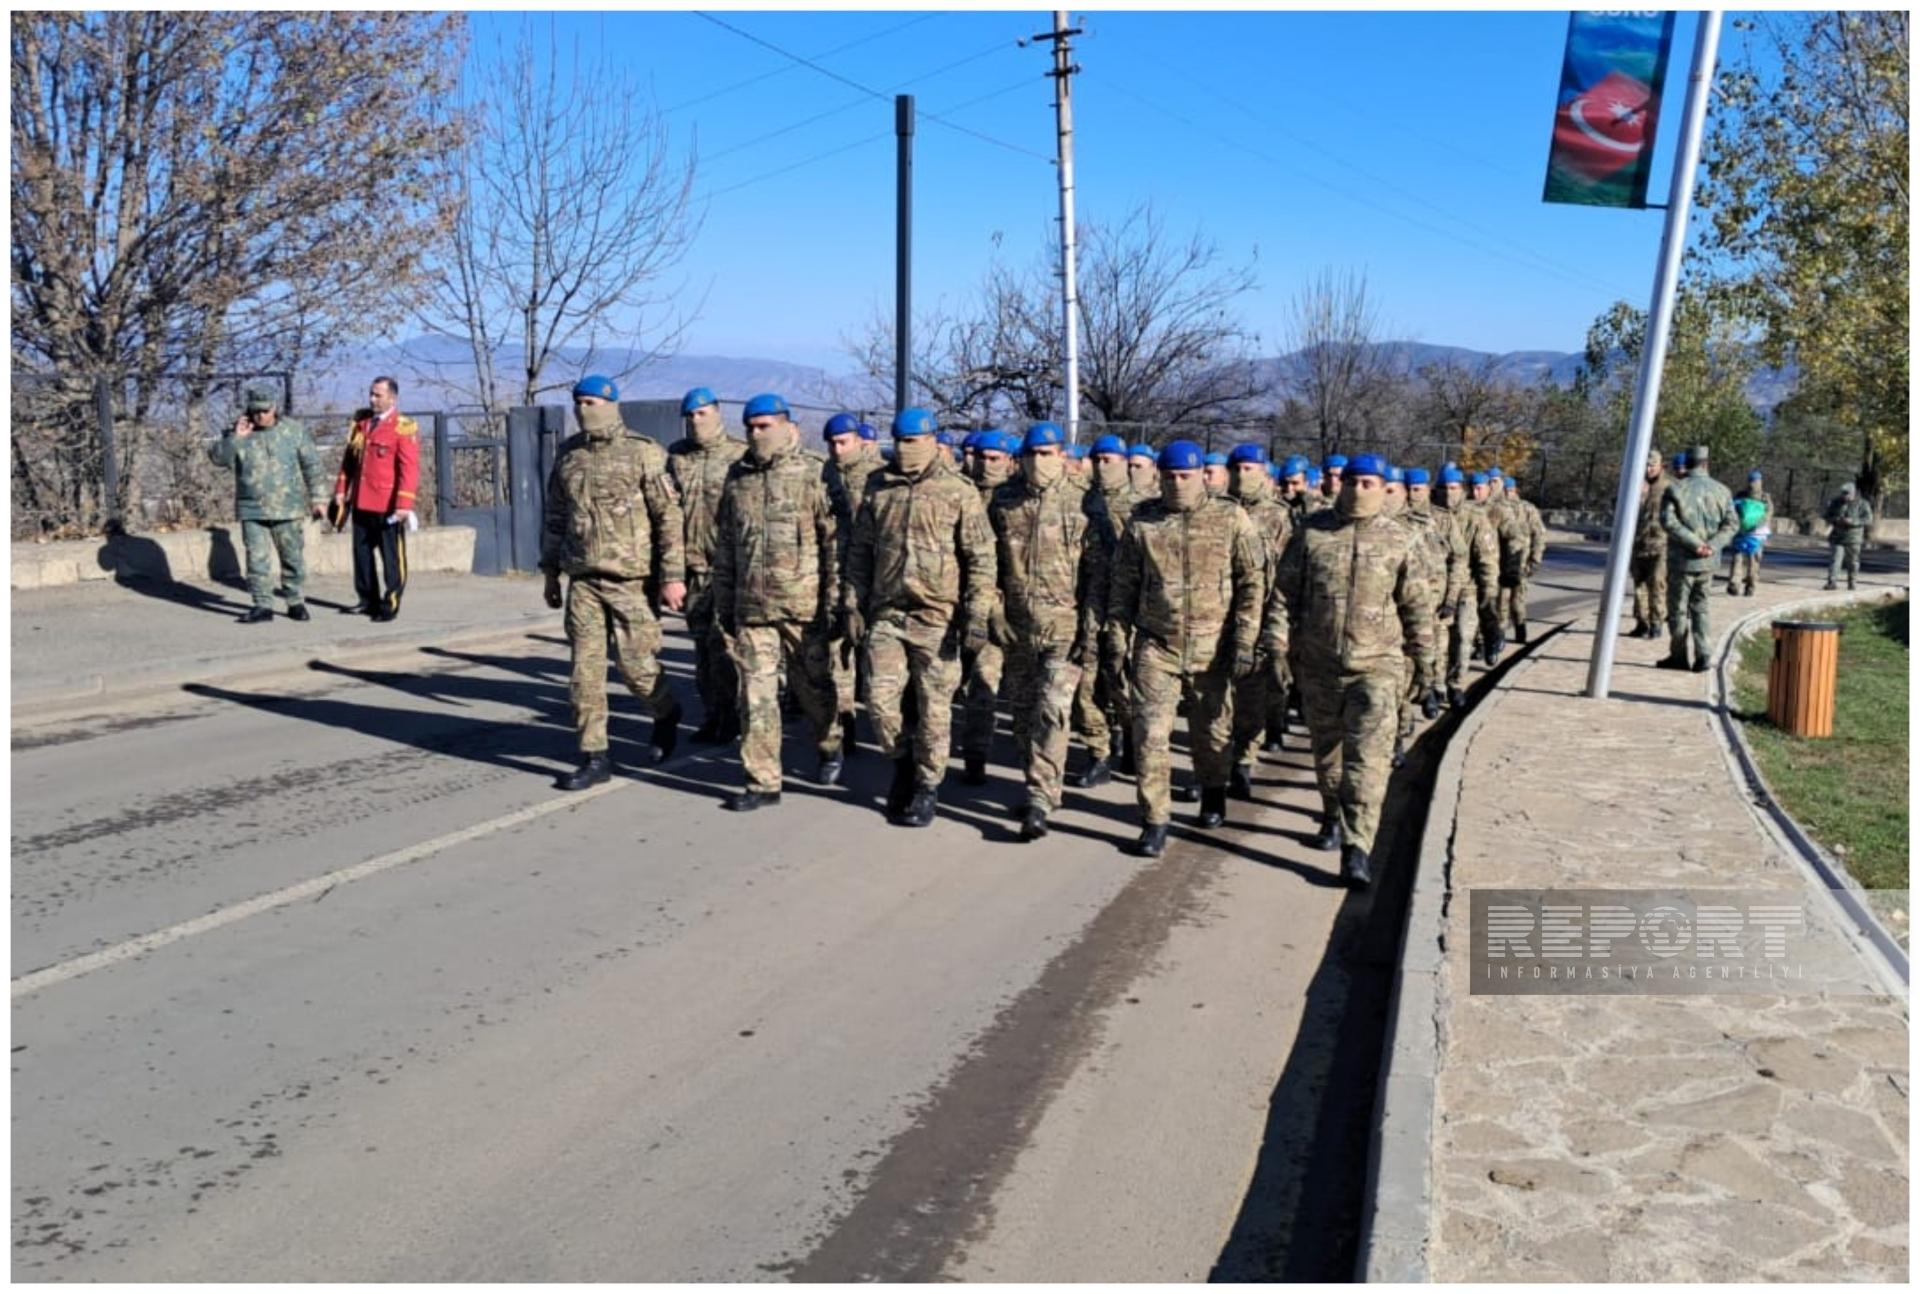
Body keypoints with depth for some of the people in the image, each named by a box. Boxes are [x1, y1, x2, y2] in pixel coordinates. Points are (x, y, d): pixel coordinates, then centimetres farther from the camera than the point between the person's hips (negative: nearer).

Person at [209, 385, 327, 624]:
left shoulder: (294, 431, 2)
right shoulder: (239, 433, 5)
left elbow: (312, 467, 4)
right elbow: (217, 457, -2)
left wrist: (318, 499, 1)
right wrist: (235, 437, -15)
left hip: (288, 509, -1)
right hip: (252, 510, 1)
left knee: (293, 558, 6)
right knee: (257, 559, 0)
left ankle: (296, 603, 18)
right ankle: (262, 606, 6)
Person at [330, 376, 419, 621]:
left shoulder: (404, 428, -8)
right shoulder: (361, 424, 13)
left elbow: (409, 469, -14)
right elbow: (348, 460, 20)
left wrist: (404, 504, -20)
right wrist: (341, 490, 12)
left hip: (387, 507, -7)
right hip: (360, 504, 7)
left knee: (391, 557, 1)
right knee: (362, 553, 13)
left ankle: (390, 605, 8)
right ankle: (368, 600, 24)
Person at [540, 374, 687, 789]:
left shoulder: (643, 453, -6)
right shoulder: (568, 453, 10)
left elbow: (669, 517, -8)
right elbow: (555, 516, 19)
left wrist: (673, 576, -12)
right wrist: (551, 571, 19)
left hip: (631, 579, -5)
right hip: (583, 579, 5)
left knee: (634, 662, -2)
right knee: (585, 667, 2)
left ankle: (666, 715, 30)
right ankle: (594, 757, 10)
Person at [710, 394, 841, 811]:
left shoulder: (813, 477, -4)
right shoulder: (738, 479, 10)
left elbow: (835, 542, -5)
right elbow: (723, 547, 15)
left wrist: (834, 599, -9)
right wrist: (722, 603, 12)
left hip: (803, 606, -4)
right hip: (750, 607, 4)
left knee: (813, 685, 11)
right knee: (756, 694, 2)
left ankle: (832, 748, 37)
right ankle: (763, 781, 9)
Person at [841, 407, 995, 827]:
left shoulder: (959, 492, -4)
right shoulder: (878, 488, 9)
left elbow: (981, 559, -4)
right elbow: (860, 551, 14)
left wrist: (977, 615, -9)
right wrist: (851, 603, 8)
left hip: (936, 617, -3)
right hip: (886, 613, 3)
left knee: (934, 707, 3)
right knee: (880, 699, 0)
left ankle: (927, 785, 18)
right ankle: (903, 761, 26)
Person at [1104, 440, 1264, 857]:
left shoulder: (1230, 518, -2)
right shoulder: (1142, 521, 2)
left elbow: (1251, 584, -2)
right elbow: (1123, 584, 8)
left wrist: (1244, 642, -7)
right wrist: (1116, 638, 4)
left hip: (1212, 647, 0)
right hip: (1156, 646, 0)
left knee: (1213, 728, 15)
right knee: (1150, 733, -6)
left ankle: (1213, 794, 40)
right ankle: (1154, 820, 3)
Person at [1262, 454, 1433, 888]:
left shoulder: (1397, 540, 1)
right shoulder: (1312, 532, 1)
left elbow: (1414, 604, 9)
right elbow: (1284, 591, 2)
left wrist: (1421, 657, 12)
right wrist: (1277, 643, -4)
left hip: (1376, 664, -2)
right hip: (1318, 663, 2)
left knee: (1368, 757, -11)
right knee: (1326, 748, 17)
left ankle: (1357, 848, -12)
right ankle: (1333, 816, 40)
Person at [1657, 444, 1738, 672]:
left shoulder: (1675, 489, -6)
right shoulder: (1721, 491, 5)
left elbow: (1668, 520, -18)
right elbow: (1731, 523, -3)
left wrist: (1695, 543, -17)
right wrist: (1713, 545, -12)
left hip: (1682, 559, -4)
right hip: (1708, 561, 4)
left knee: (1678, 609, 7)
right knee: (1700, 607, 14)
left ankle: (1679, 655, 13)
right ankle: (1703, 655, 6)